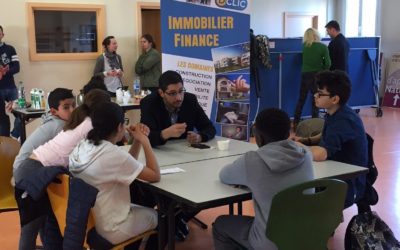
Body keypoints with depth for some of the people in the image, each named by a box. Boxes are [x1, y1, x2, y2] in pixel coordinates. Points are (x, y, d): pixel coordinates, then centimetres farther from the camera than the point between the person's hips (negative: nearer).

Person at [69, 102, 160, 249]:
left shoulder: (81, 147, -1)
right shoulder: (113, 154, -26)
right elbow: (155, 176, -18)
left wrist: (137, 141, -1)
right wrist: (145, 141, -12)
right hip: (107, 230, -8)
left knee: (143, 207, 29)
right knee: (158, 215, 18)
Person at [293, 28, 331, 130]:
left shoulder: (305, 46, 1)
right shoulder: (323, 47, -9)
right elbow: (328, 64, -11)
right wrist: (323, 71, 6)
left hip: (305, 74, 3)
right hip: (317, 75, -3)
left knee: (301, 99, 12)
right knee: (316, 100, 7)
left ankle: (296, 123, 14)